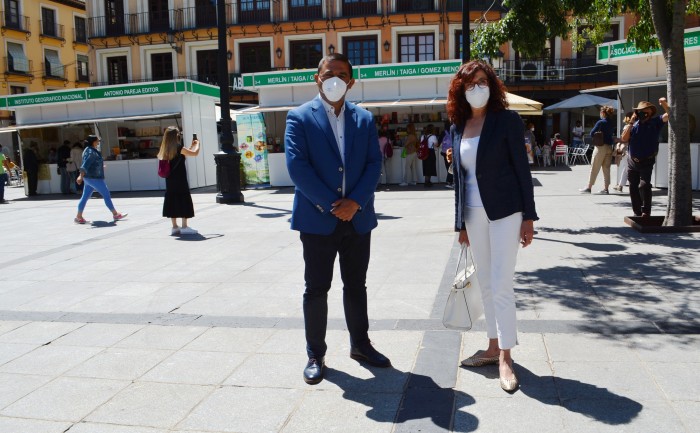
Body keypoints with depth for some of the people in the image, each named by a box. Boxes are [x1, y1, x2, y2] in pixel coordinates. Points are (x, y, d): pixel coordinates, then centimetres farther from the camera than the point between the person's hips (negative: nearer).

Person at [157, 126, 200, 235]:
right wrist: (197, 143, 10)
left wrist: (191, 146, 26)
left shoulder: (166, 150, 8)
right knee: (184, 201, 0)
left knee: (172, 202, 10)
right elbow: (195, 153, -9)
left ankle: (174, 227, 14)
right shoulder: (179, 148, -13)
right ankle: (184, 227, 1)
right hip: (180, 181, -7)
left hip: (170, 181, 7)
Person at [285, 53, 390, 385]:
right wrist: (331, 205, -16)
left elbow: (374, 164, 2)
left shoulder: (364, 119, 9)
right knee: (316, 289, 5)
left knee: (356, 285, 15)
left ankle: (360, 345, 30)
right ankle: (315, 355, 18)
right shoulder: (300, 117, -2)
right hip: (318, 219, -3)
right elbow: (297, 166, -12)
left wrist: (355, 202, -12)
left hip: (357, 217, 4)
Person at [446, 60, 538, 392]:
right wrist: (461, 222, 12)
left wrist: (528, 216, -10)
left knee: (501, 286, -5)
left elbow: (522, 169, -7)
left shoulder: (506, 120, -5)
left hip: (504, 212, -5)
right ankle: (493, 347, 25)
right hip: (474, 215, 6)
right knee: (486, 284, 13)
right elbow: (459, 177, 12)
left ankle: (505, 358, 7)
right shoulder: (458, 128, 9)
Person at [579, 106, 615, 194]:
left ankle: (589, 187, 2)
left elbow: (592, 133, -9)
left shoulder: (601, 122, -9)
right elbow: (611, 134, 10)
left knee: (594, 168, -1)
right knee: (606, 168, 8)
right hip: (609, 147, 6)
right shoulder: (612, 124, 10)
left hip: (601, 146, -6)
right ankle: (605, 188, 8)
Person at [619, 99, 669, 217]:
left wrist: (664, 104, -31)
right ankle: (637, 214, 21)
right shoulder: (635, 124, 4)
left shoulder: (655, 122, -1)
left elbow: (669, 115, -16)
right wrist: (631, 123, -11)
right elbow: (624, 138, -7)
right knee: (633, 188, 10)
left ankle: (646, 212, -13)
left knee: (644, 185, -19)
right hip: (632, 162, 4)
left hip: (646, 162, -4)